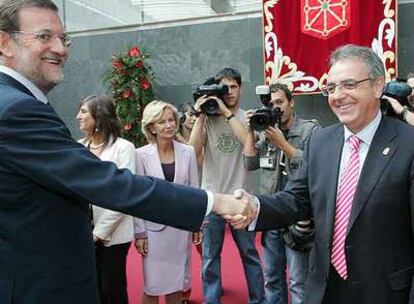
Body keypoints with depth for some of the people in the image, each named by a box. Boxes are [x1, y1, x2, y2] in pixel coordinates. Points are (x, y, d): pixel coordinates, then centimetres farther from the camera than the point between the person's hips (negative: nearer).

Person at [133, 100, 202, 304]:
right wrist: (139, 232, -6)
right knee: (152, 284, 8)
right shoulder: (142, 154, -9)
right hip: (154, 226, -2)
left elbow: (194, 190, 4)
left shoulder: (188, 152, -1)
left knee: (177, 281, 15)